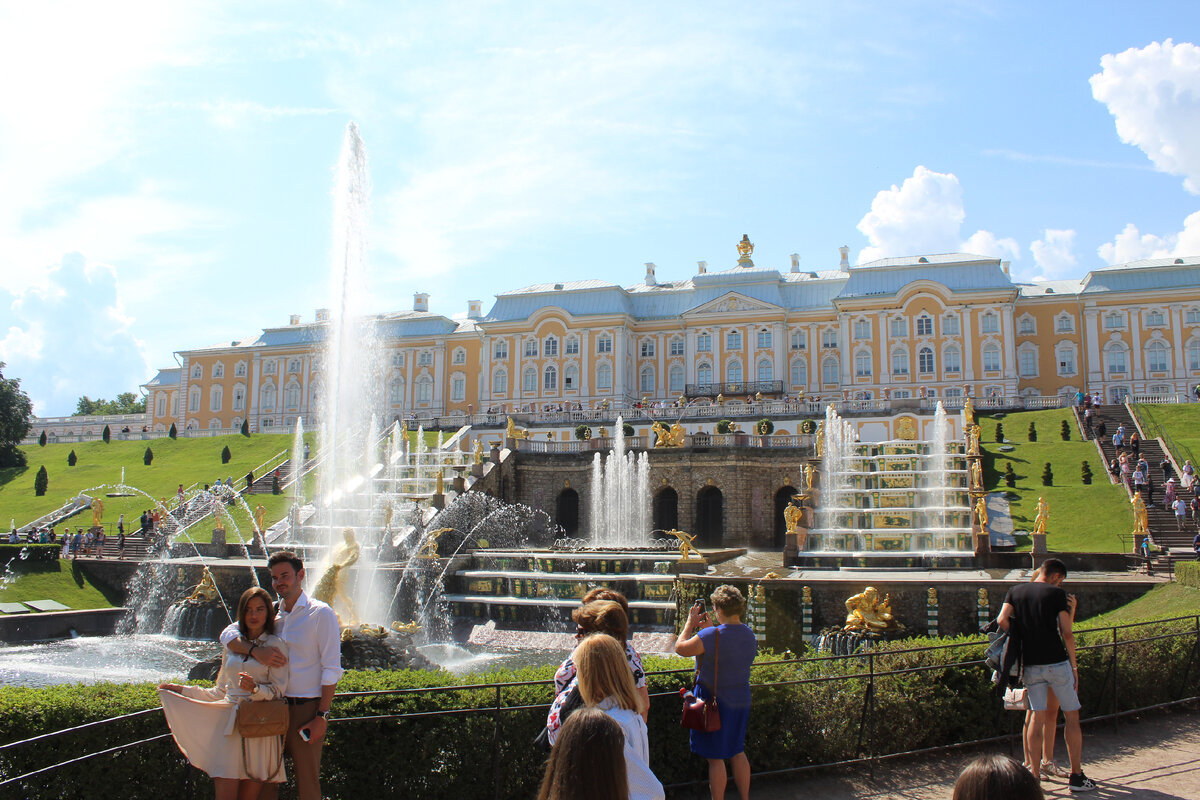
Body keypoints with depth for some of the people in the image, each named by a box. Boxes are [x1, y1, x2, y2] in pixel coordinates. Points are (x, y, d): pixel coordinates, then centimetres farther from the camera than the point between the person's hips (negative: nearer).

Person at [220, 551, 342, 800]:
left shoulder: (321, 614, -3)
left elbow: (331, 669, -7)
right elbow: (227, 634, 1)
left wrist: (322, 716, -13)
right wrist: (255, 650, -19)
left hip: (306, 708, -5)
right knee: (264, 779, 6)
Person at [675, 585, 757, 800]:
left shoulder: (713, 635, -23)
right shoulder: (750, 635, 0)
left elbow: (680, 648, -13)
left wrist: (690, 623, -1)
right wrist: (709, 628, 16)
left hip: (715, 702, -7)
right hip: (741, 701, 7)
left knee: (715, 758, 3)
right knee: (737, 752, 20)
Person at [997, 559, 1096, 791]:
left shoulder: (1015, 591, 9)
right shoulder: (1056, 593, -2)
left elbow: (1002, 620, -6)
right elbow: (1067, 633, -5)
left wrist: (1019, 639, 8)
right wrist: (1074, 666, 2)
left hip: (1031, 665, 4)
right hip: (1057, 662, -3)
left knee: (1038, 718, 9)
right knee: (1072, 717, 9)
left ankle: (1034, 775, 9)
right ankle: (1076, 776, 12)